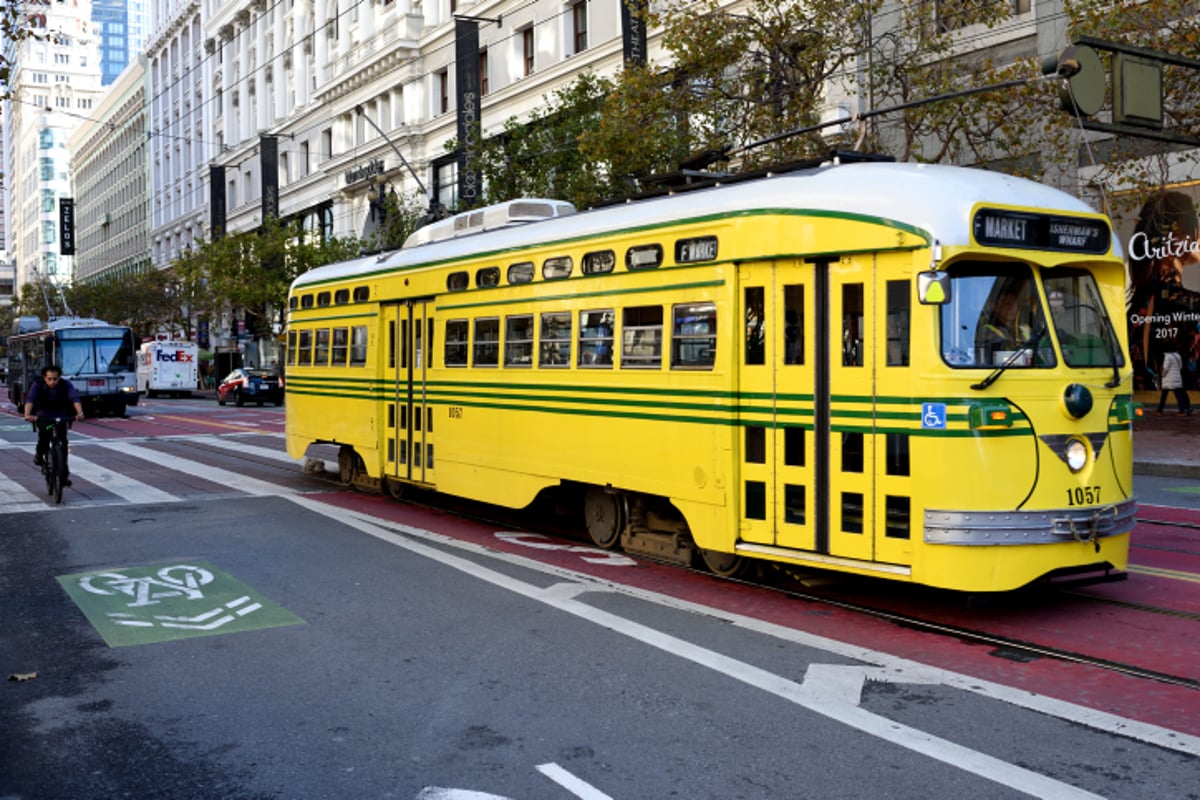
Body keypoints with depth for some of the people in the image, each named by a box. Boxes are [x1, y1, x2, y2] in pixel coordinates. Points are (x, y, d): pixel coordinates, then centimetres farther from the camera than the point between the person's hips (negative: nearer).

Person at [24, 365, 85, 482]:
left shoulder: (66, 385, -13)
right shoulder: (38, 386, -13)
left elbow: (75, 398, -27)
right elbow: (30, 400, -28)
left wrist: (79, 413, -46)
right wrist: (27, 414, -47)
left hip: (61, 417, 1)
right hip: (43, 416, -1)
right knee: (44, 433, -29)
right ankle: (39, 454, 2)